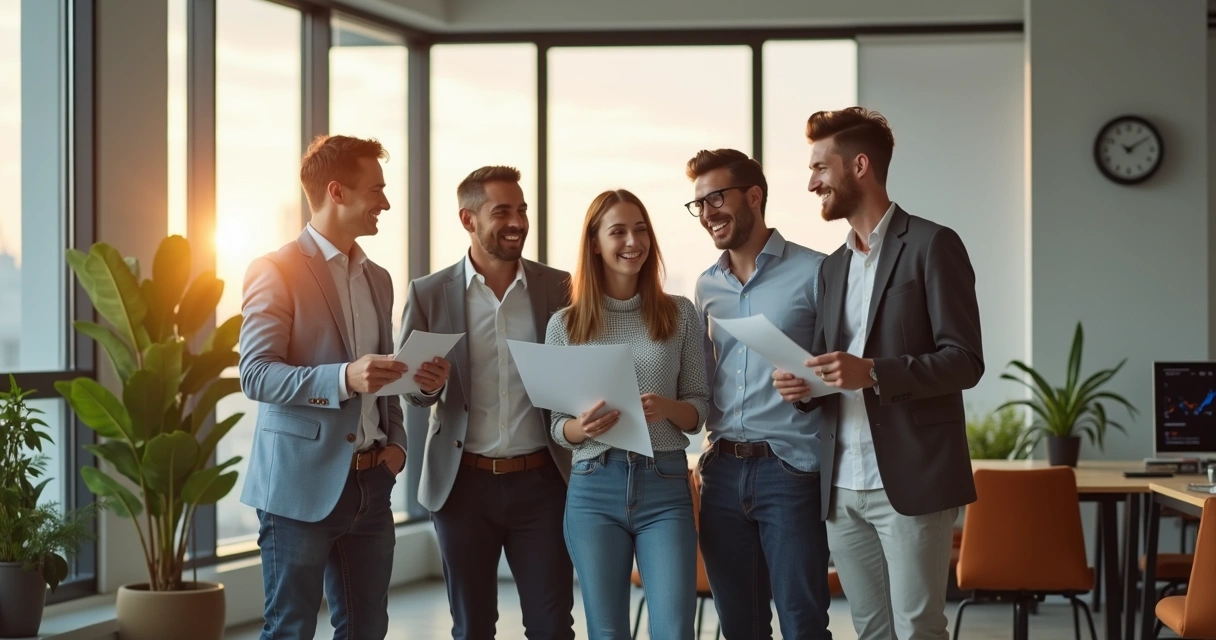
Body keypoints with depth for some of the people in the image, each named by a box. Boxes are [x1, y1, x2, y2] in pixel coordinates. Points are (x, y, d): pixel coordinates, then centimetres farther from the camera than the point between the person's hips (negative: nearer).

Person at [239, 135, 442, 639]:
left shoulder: (377, 279, 16)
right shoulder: (276, 272, -8)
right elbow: (256, 375, -15)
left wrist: (396, 440, 5)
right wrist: (344, 378, -28)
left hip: (371, 483, 7)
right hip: (303, 484, -7)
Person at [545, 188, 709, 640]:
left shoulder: (680, 314, 5)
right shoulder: (565, 324, 4)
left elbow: (700, 409, 6)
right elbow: (557, 424, 6)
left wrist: (667, 408, -15)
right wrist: (581, 428, -16)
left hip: (665, 486, 0)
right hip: (594, 489, 0)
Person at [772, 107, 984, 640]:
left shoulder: (931, 245, -3)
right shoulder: (833, 267, 19)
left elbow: (965, 361, -10)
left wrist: (871, 372, -22)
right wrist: (805, 387, 1)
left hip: (911, 481, -7)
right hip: (843, 489, 7)